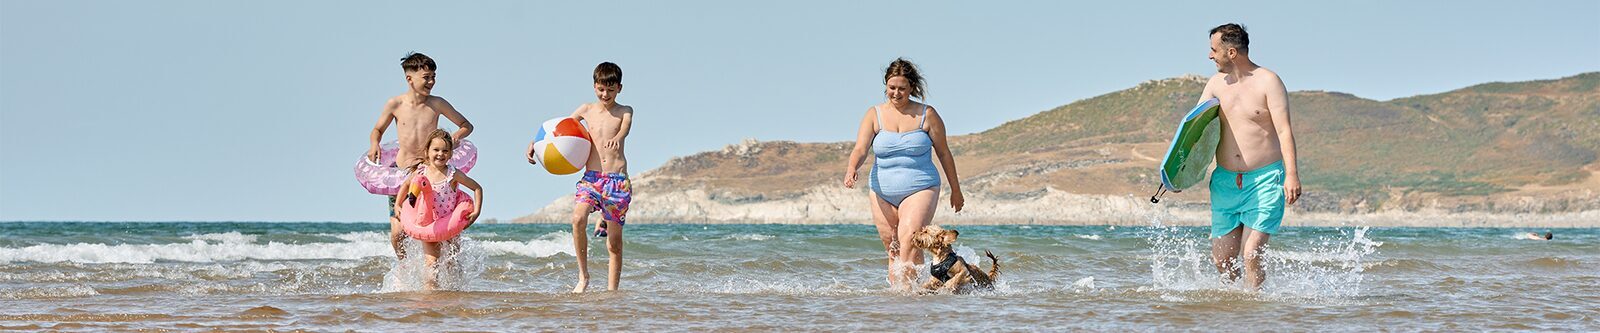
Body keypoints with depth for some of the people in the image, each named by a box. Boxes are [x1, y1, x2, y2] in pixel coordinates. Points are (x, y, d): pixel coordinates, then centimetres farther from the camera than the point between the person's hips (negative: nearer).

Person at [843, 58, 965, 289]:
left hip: (920, 190, -3)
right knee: (893, 251, 5)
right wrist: (851, 169, -29)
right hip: (882, 192, 3)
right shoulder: (874, 115, 4)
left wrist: (955, 190, 14)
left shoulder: (927, 115, 0)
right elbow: (860, 150, -6)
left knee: (909, 242, -22)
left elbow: (944, 153, 9)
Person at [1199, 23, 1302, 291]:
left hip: (1264, 181, -6)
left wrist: (1292, 174, -23)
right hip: (1225, 182, 6)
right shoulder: (1216, 83, 10)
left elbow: (1284, 131, -12)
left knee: (1250, 256, -16)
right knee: (1221, 260, 5)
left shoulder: (1267, 82, -6)